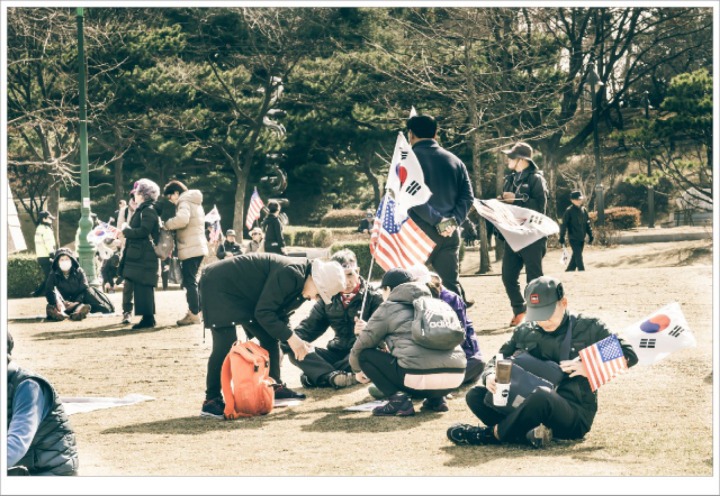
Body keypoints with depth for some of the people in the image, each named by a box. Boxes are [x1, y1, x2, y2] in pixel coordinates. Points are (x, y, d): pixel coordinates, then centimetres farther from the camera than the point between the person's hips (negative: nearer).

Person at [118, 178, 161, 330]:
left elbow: (143, 231, -22)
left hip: (143, 256, -11)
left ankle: (148, 318, -11)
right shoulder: (143, 209, 20)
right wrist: (126, 230, 9)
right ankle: (148, 318, 15)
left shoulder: (148, 210, -12)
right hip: (140, 256, 11)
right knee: (143, 288, 12)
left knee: (142, 287, -11)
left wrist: (126, 230, -11)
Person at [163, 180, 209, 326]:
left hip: (190, 248, -10)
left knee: (189, 282, -7)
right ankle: (195, 311, 17)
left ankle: (194, 314, -8)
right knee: (192, 281, 15)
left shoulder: (184, 202, -10)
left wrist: (167, 224, -15)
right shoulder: (194, 202, 21)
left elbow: (182, 219, -28)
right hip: (198, 247, 10)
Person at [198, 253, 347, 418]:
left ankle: (275, 387, 17)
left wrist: (295, 341, -2)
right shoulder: (291, 274, -29)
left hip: (242, 296, 10)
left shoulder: (301, 283, 2)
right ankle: (211, 400, -13)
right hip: (219, 285, -10)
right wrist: (290, 337, -25)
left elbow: (281, 316, 10)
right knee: (226, 343, -18)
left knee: (270, 338, 7)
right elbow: (263, 312, -28)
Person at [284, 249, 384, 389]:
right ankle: (334, 376, -36)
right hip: (338, 352, 4)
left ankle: (319, 374, -29)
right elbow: (309, 327, 7)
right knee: (294, 352, -15)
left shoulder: (373, 297, -5)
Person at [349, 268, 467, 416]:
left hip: (420, 378, -7)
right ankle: (436, 398, 16)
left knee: (365, 355, 13)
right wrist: (371, 328, 52)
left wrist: (357, 370, 38)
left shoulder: (389, 308, 9)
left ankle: (398, 400, -2)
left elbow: (360, 346, 17)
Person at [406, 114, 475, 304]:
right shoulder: (454, 161, 11)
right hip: (450, 234, 4)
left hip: (419, 232, -4)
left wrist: (438, 220, -14)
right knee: (451, 284, 9)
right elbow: (467, 196, 4)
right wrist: (454, 221, -4)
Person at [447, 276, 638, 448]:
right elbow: (497, 360, 18)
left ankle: (492, 434, -19)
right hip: (530, 404, 5)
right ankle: (528, 432, -30)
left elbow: (629, 355, -1)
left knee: (541, 396, -40)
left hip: (575, 415, -5)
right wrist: (490, 376, -7)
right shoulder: (524, 332, 13)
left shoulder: (589, 328, 2)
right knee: (476, 395, -11)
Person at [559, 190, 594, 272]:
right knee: (578, 256, -10)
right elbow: (564, 225, -8)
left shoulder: (584, 210, 8)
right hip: (573, 238, -6)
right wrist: (561, 238, -10)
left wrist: (590, 235, 11)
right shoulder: (569, 211, -8)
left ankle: (569, 270, 24)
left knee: (576, 256, 11)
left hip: (581, 238, 6)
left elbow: (587, 224, 14)